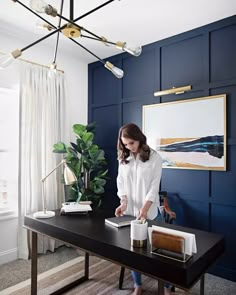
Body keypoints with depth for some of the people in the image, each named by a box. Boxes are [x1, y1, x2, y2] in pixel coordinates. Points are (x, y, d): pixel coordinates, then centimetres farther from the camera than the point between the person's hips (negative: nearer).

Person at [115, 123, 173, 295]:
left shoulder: (154, 157, -9)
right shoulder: (123, 158, 3)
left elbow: (154, 186, -12)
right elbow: (121, 183, 2)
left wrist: (144, 209, -23)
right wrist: (123, 202, -15)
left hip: (150, 212, -3)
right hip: (130, 211, 3)